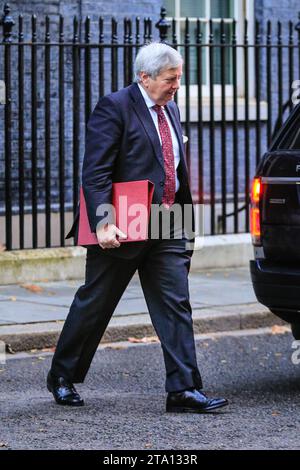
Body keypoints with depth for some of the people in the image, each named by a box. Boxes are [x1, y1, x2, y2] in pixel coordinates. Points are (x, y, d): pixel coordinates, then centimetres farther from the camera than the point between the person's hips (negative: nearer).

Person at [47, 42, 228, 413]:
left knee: (176, 305, -2)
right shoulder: (114, 107, -12)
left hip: (166, 229, 7)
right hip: (123, 229, -6)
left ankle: (183, 389, -4)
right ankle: (62, 377, 25)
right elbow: (94, 173, -18)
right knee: (94, 304, 8)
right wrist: (103, 223, -28)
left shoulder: (169, 109, 13)